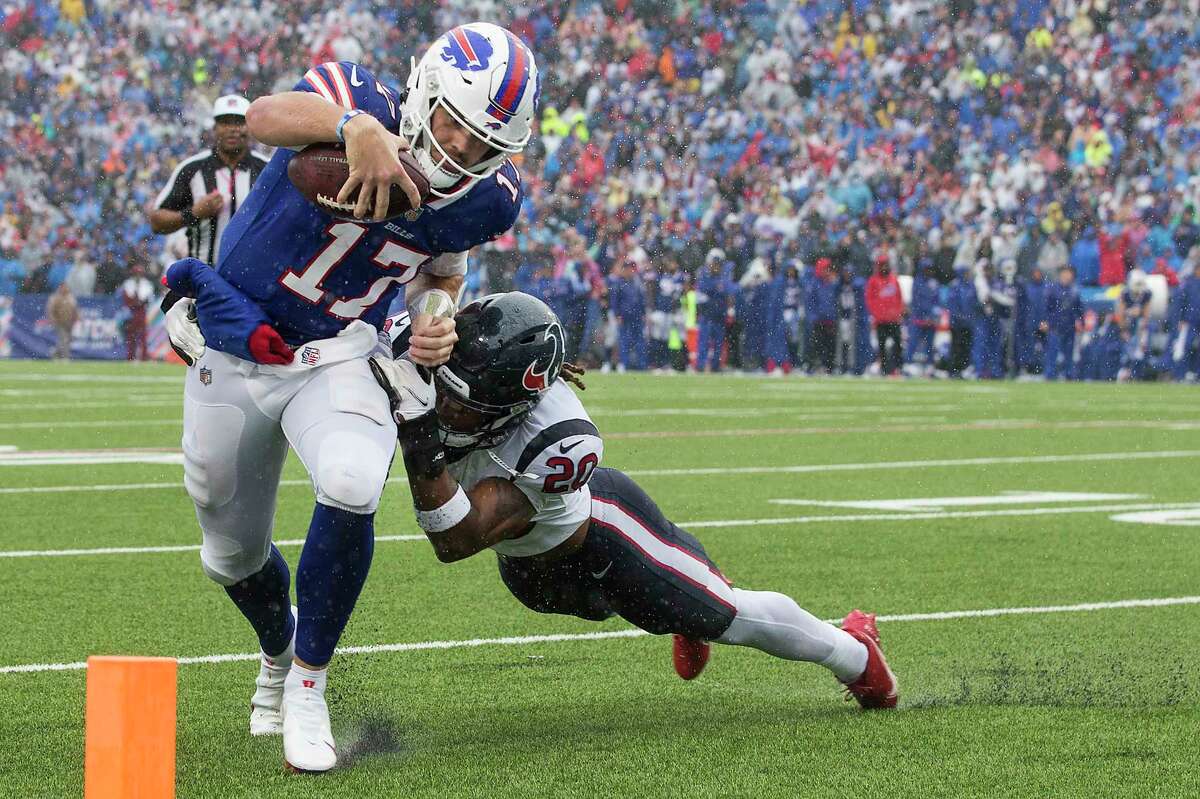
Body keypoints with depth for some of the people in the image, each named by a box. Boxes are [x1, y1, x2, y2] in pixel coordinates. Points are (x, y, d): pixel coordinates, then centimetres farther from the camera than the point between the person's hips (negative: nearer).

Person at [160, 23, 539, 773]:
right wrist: (355, 126, -63)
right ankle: (279, 653, 52)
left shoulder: (488, 200, -10)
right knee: (234, 553, 15)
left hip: (334, 362, 1)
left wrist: (437, 311, -9)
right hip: (232, 356, -1)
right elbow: (266, 117, -45)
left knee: (351, 485, -32)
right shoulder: (360, 99, -23)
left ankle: (307, 686, -11)